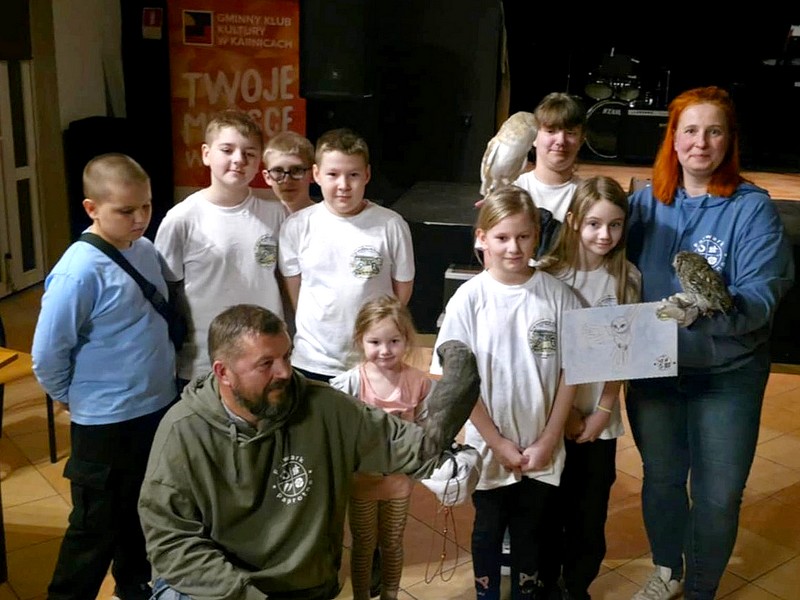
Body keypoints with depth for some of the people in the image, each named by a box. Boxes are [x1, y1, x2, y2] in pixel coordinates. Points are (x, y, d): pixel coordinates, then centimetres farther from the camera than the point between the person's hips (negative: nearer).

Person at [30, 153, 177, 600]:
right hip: (105, 423, -7)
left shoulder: (146, 250, -1)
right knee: (97, 529, 8)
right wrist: (72, 396, -3)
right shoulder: (79, 272, -23)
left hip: (160, 408, 7)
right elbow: (47, 356, -18)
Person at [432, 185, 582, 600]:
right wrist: (498, 442, -9)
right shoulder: (469, 298, -12)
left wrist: (547, 441, -7)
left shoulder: (557, 294, -10)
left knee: (532, 533, 16)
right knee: (489, 529, 19)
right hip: (489, 447, 0)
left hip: (542, 449, 0)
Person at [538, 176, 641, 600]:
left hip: (600, 418, 2)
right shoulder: (549, 276, -9)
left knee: (591, 511, 10)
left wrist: (602, 411, -6)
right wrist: (564, 411, -9)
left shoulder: (627, 278, -2)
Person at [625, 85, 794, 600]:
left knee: (718, 494, 7)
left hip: (727, 373, -3)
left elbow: (764, 292, -20)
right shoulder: (647, 201, -1)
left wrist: (707, 311, -39)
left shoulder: (752, 207, -13)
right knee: (661, 478, 18)